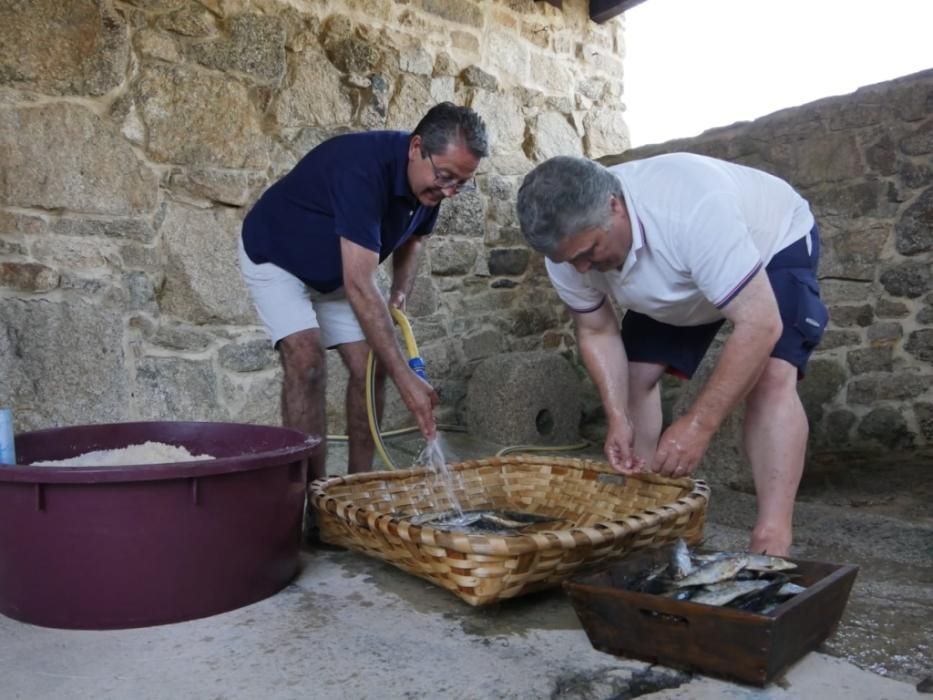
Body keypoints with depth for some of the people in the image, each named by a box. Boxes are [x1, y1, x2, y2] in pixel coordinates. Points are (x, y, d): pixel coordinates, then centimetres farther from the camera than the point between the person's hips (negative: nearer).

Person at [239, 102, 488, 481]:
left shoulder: (429, 183, -14)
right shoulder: (363, 169, -39)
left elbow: (410, 239, 7)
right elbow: (359, 285, -44)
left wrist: (400, 292, -13)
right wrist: (405, 378, -45)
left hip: (337, 271, 7)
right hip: (275, 257, -7)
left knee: (369, 365, -4)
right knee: (306, 361, -23)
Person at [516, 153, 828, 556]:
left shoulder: (694, 209, -45)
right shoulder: (566, 241, -25)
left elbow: (760, 324, -43)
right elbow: (596, 332, -12)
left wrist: (699, 425, -42)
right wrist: (618, 419, -23)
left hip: (774, 245, -5)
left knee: (771, 378, -26)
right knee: (634, 377, -4)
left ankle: (771, 546, -26)